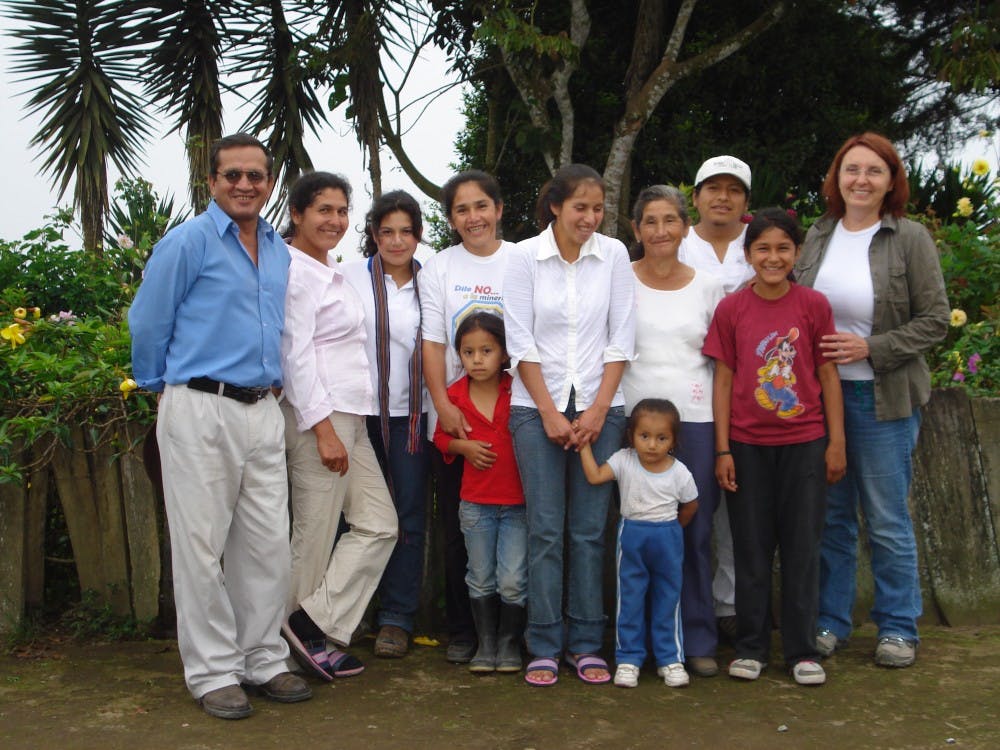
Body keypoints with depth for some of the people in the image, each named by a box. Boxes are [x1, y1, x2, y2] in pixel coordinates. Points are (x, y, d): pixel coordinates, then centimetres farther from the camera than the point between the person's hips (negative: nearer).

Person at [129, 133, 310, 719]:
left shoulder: (280, 251, 14)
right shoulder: (189, 241, -5)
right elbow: (147, 324, -2)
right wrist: (164, 388, 6)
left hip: (262, 411, 6)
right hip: (200, 411, -6)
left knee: (269, 544, 8)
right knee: (202, 548, 0)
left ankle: (264, 660, 21)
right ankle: (212, 671, 11)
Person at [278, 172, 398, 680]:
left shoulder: (329, 271, 19)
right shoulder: (295, 271, -11)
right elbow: (296, 356, -17)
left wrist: (345, 424, 20)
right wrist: (323, 429, -20)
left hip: (348, 417, 10)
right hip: (317, 415, -10)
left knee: (378, 524, 7)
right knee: (316, 535, -2)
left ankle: (313, 628, 9)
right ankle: (307, 631, 9)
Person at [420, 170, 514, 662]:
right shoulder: (438, 269, 7)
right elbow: (432, 344, 2)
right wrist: (443, 405, -11)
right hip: (454, 417, 1)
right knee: (459, 529, 5)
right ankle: (461, 630, 16)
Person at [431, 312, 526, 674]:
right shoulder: (454, 395, 0)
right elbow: (441, 437, 11)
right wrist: (463, 447, -7)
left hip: (518, 502, -2)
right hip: (475, 503, 2)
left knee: (512, 580, -1)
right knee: (481, 579, 12)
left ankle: (509, 644, 18)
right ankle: (486, 644, 26)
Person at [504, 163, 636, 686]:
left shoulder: (614, 255, 3)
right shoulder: (524, 257, -1)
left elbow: (621, 340, 3)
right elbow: (520, 342, -3)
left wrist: (597, 410, -5)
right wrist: (550, 413, -8)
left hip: (599, 408, 2)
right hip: (537, 408, -1)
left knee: (590, 531, 5)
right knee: (545, 531, 0)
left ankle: (586, 644, 15)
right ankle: (544, 647, 10)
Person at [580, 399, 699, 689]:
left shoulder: (679, 473, -9)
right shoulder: (624, 461, -8)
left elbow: (690, 506, 6)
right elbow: (594, 476, -18)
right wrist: (584, 445, -19)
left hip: (667, 537, 0)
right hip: (631, 537, 0)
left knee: (668, 597, 8)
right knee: (629, 598, 5)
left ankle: (670, 658, 18)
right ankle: (628, 658, 13)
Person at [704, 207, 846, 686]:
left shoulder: (813, 305, -2)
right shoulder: (731, 309, -1)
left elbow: (828, 377, 2)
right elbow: (723, 381, 1)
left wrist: (836, 443, 0)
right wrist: (722, 450, -2)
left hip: (804, 442, 0)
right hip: (747, 444, 0)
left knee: (802, 545, 6)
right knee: (751, 546, 8)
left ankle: (802, 650, 17)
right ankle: (750, 647, 20)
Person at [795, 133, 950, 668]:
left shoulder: (910, 239, -5)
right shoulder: (818, 237, 7)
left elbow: (935, 321, -7)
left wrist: (870, 349, -16)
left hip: (883, 399, -3)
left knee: (886, 519, 4)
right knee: (830, 514, 11)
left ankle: (897, 628, 20)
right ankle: (830, 621, 24)